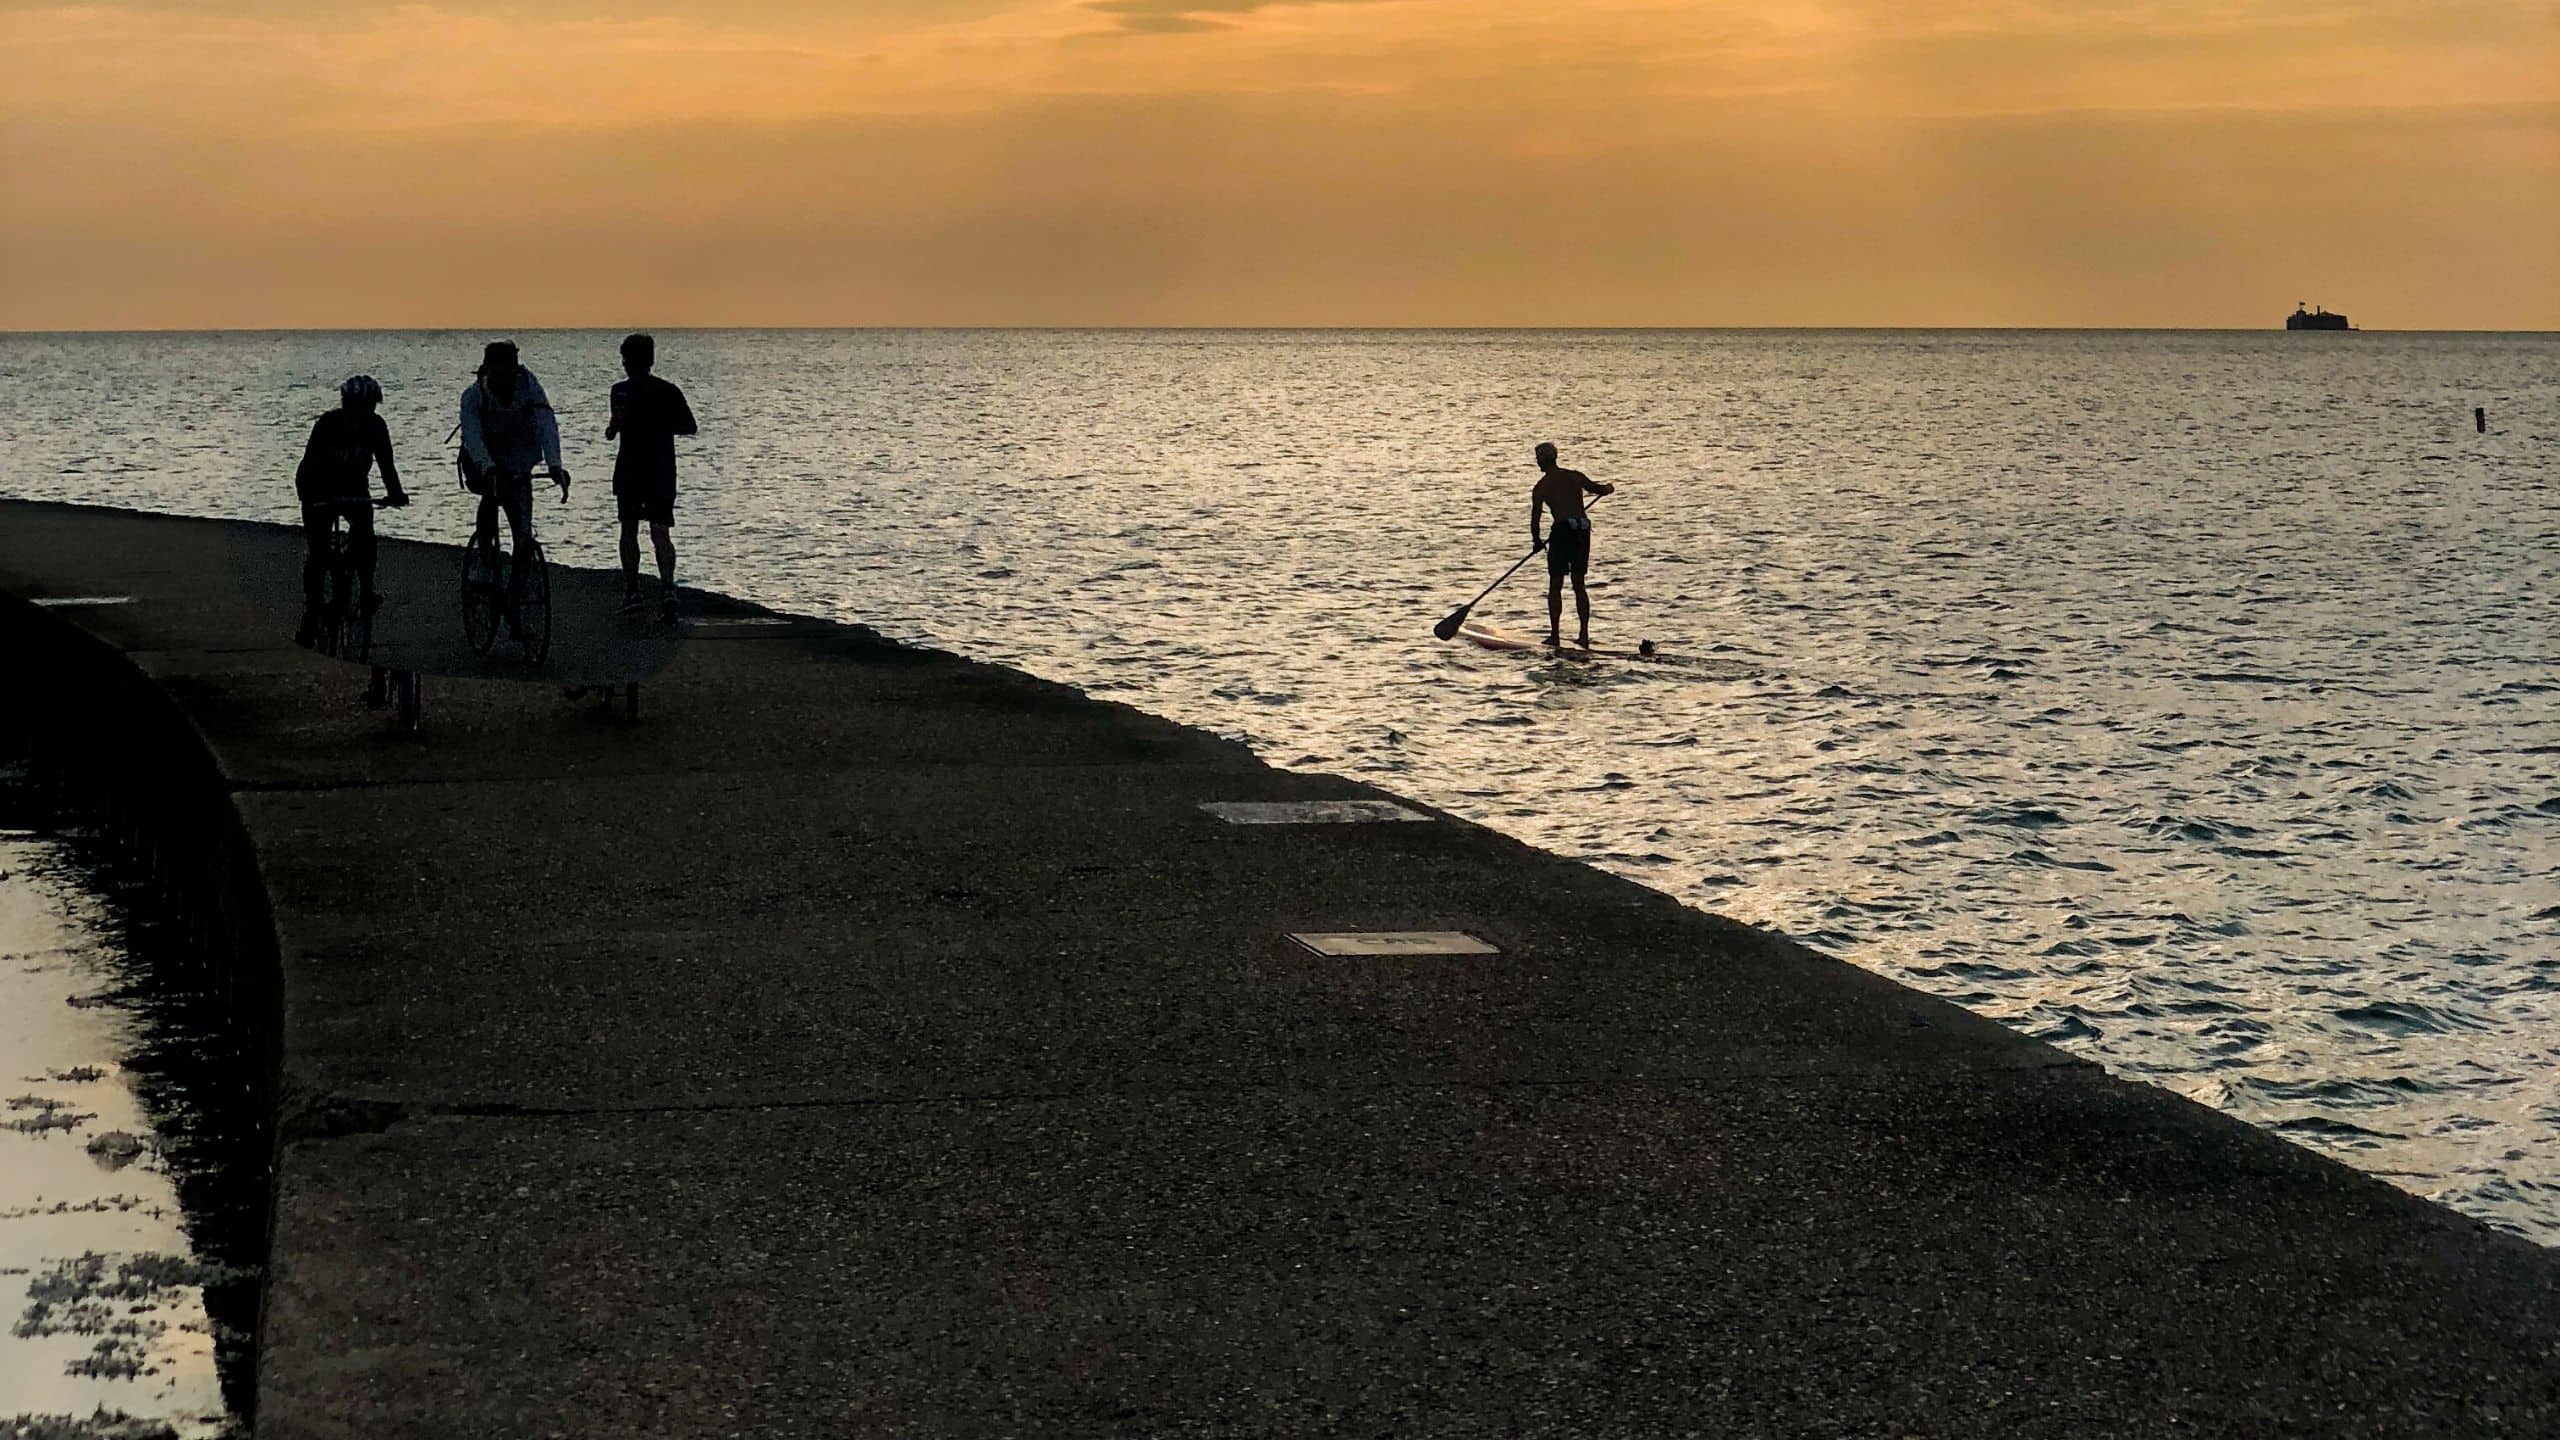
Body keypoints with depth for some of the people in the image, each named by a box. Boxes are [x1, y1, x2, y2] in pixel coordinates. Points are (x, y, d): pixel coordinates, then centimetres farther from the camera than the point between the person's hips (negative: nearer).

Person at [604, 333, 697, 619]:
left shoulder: (622, 391, -6)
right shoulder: (669, 391, 3)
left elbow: (617, 424, -15)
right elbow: (690, 427, 8)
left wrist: (613, 427, 3)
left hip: (629, 470, -2)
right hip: (663, 471, 2)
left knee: (629, 530, 13)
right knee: (660, 532, -2)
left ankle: (632, 590, 17)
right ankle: (667, 587, -24)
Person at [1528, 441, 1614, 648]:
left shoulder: (1541, 487, 2)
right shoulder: (1575, 476, 11)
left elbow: (1535, 517, 1)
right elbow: (1598, 489, 1)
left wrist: (1537, 541, 16)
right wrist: (1609, 488, 25)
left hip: (1563, 530, -4)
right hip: (1583, 530, 4)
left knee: (1555, 586, 4)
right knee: (1579, 585, 12)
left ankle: (1555, 634, 0)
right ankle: (1584, 634, 6)